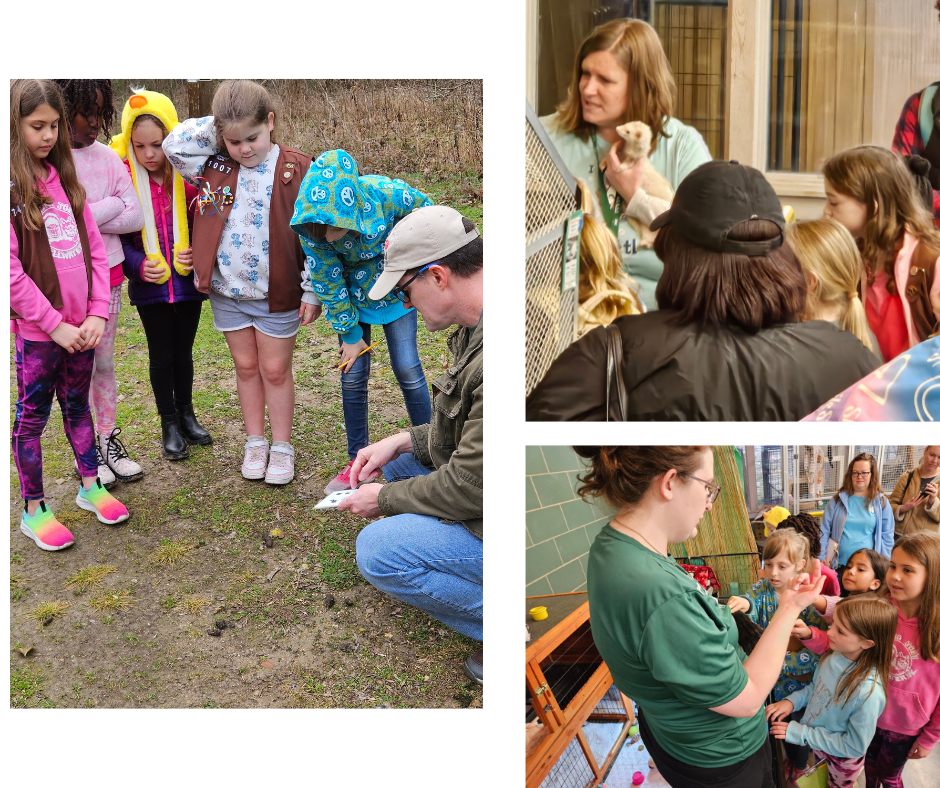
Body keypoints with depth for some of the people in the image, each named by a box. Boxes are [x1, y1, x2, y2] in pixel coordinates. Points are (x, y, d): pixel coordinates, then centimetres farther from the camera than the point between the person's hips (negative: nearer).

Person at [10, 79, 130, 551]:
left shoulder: (64, 180, 7)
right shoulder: (13, 187, -11)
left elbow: (94, 250, 6)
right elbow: (12, 272, -16)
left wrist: (97, 314, -4)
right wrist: (55, 324, -15)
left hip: (80, 328, 5)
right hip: (36, 330, -5)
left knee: (77, 406, 18)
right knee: (31, 416, 6)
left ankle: (90, 486, 33)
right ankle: (33, 511, 18)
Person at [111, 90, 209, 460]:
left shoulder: (189, 178, -7)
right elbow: (117, 238, -4)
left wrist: (198, 253, -15)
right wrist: (138, 265, -19)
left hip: (188, 284, 1)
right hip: (150, 287, -1)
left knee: (183, 352, 15)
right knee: (161, 355, 8)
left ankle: (186, 414, 33)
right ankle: (169, 424, 23)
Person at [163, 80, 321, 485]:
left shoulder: (296, 169, -10)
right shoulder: (215, 166, 1)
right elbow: (174, 145, -8)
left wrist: (312, 292, -9)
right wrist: (217, 128, -10)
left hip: (277, 293, -3)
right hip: (227, 289, 3)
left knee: (276, 370, 8)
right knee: (246, 366, 15)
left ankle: (281, 448, 22)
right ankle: (255, 443, 28)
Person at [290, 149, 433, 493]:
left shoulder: (388, 194, -35)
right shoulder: (311, 226, -28)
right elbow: (328, 282, -14)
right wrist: (350, 333, -8)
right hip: (352, 295, 2)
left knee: (407, 370, -4)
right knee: (352, 376, 3)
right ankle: (357, 460, 19)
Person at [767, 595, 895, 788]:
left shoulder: (868, 692, -38)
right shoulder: (835, 655, -18)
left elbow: (854, 746, -27)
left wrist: (801, 733, -25)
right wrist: (792, 701, -14)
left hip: (841, 762, -5)